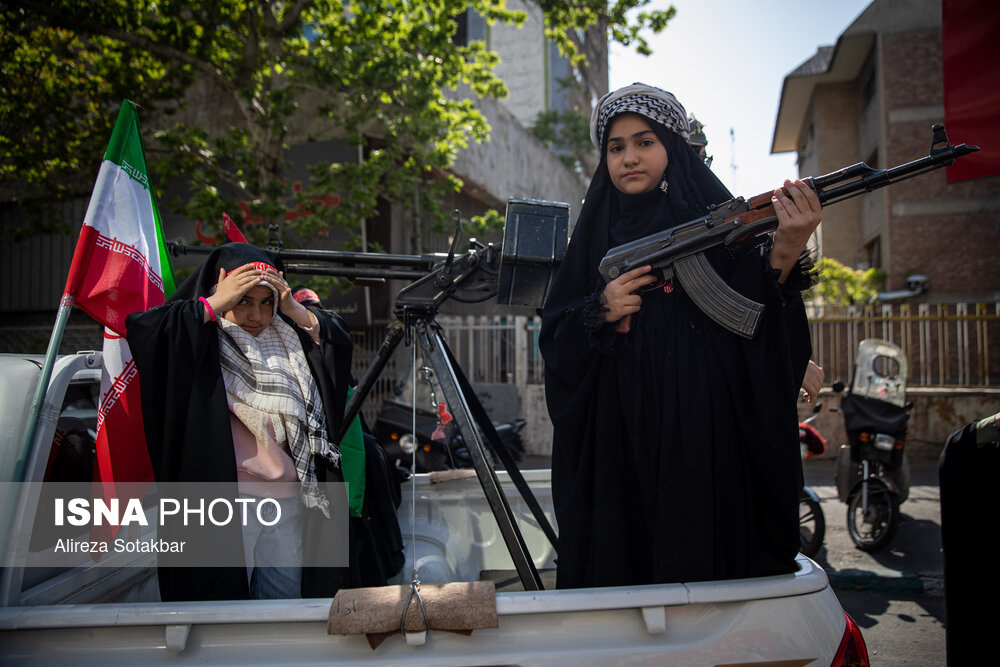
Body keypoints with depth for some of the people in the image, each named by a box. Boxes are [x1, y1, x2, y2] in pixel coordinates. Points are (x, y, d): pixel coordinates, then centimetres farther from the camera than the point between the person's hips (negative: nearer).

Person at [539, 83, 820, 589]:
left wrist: (783, 256, -25)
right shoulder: (595, 236, 13)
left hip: (708, 440, -2)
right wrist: (601, 313, -9)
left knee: (703, 556, -1)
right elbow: (555, 346, 9)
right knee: (619, 559, 3)